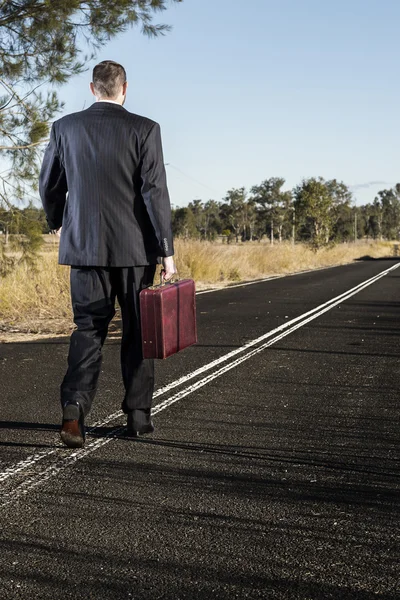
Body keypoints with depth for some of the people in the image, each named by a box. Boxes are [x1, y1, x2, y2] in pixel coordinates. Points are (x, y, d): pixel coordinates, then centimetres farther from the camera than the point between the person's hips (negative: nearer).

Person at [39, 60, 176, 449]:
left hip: (84, 244, 2)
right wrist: (166, 250, -9)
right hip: (135, 246, -1)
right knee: (137, 331, 11)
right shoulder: (144, 129, -6)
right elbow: (155, 192, -12)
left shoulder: (65, 128, 3)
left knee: (88, 329, 7)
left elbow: (48, 186, 9)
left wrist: (56, 223, 28)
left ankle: (74, 406, -12)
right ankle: (138, 414, 19)